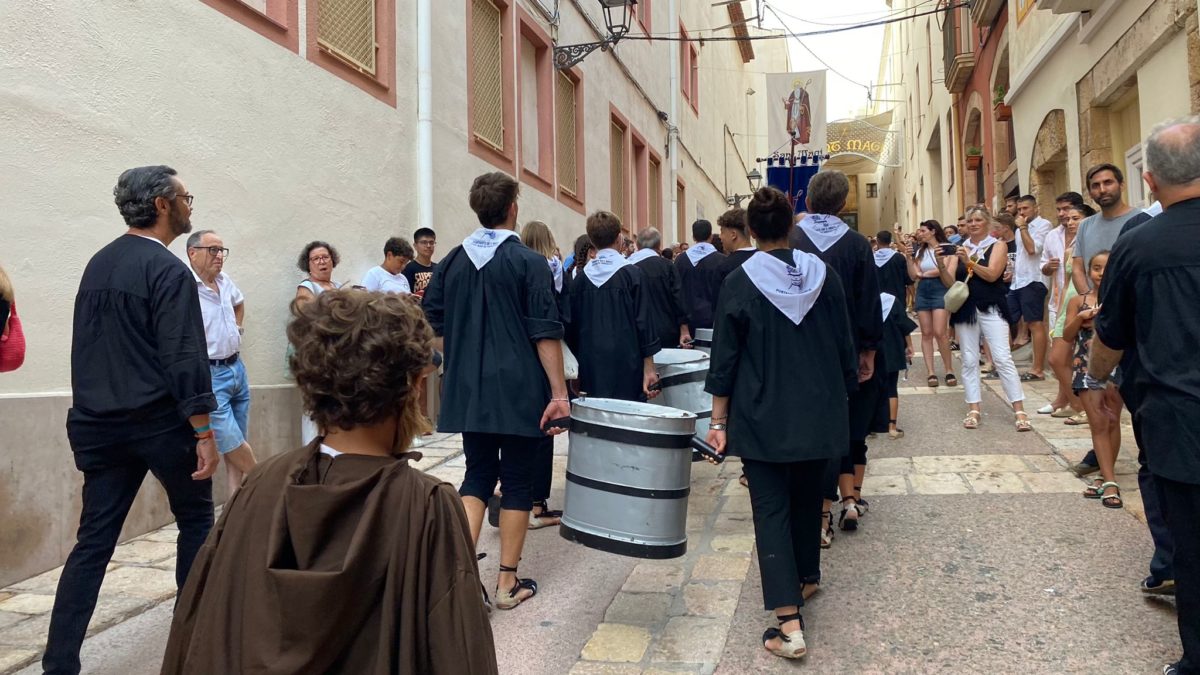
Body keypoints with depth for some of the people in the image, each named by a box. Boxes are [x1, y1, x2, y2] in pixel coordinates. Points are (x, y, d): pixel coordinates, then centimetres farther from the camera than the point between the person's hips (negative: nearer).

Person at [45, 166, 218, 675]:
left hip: (102, 425, 7)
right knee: (195, 520, 13)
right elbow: (184, 359, -19)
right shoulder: (169, 271, -14)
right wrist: (203, 434, -17)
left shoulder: (97, 264, 11)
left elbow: (83, 346, 17)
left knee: (94, 540, 8)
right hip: (161, 423, -6)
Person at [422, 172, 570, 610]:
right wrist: (559, 392, -10)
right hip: (519, 391, -4)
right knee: (517, 482, 7)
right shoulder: (529, 263, -9)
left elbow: (432, 323, 9)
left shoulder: (452, 262, 5)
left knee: (477, 475, 15)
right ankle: (507, 582, 15)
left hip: (468, 390, 4)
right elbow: (546, 334, -12)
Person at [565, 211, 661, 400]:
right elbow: (644, 322, -8)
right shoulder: (631, 273, -5)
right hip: (625, 365, -4)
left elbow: (571, 324, 8)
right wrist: (649, 369, -4)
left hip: (591, 367, 4)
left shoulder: (581, 277, 5)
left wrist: (578, 367, 19)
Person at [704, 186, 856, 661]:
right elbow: (845, 345, 4)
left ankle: (789, 622, -5)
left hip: (763, 416, -3)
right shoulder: (822, 274, -2)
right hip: (819, 413, 4)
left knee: (771, 508, 1)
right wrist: (842, 394, 17)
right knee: (807, 497, 22)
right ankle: (805, 578, 40)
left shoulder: (739, 282, -10)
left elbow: (725, 359, -8)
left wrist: (719, 420, -1)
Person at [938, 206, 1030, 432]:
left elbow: (992, 275, -14)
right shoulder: (960, 248, 10)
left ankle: (1019, 411, -4)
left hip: (991, 309, -3)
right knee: (969, 361, 4)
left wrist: (969, 262, -26)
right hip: (965, 309, 3)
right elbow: (950, 283, 3)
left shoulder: (997, 245, 2)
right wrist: (942, 266, -15)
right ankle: (973, 410, 9)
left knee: (1003, 358, -7)